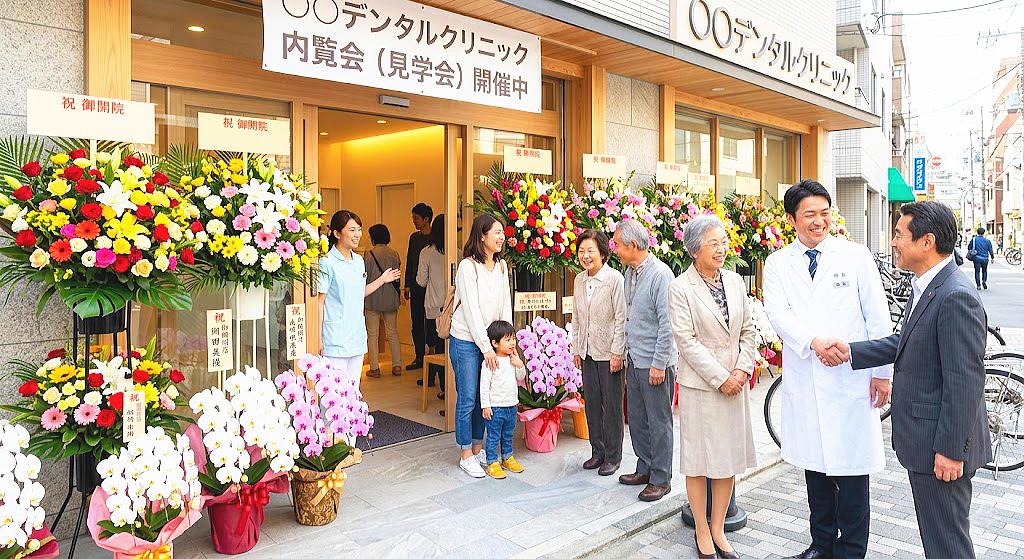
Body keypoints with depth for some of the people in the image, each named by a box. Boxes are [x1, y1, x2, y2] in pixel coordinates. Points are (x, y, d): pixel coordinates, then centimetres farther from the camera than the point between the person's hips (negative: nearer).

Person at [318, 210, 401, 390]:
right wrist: (318, 338, -14)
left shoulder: (359, 260, 11)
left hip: (357, 337, 7)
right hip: (335, 340, -7)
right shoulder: (327, 263, -11)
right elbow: (319, 302, -11)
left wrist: (382, 280, 16)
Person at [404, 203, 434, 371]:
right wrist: (407, 285, 12)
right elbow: (409, 262, 16)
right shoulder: (414, 237, 12)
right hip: (416, 287, 6)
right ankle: (419, 357, 17)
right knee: (417, 322, 8)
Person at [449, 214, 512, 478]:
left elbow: (505, 306, 7)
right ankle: (466, 456, 13)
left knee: (484, 397, 12)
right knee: (467, 399, 1)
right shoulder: (468, 266, -14)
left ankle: (477, 448, 26)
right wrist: (486, 347, -18)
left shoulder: (501, 266, 6)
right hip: (466, 341, -6)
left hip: (490, 340, 6)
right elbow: (471, 310, -17)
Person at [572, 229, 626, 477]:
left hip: (609, 353, -6)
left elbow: (621, 318, -13)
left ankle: (612, 456, 16)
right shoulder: (579, 280, 7)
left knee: (612, 405, 4)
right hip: (588, 352, 6)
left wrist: (617, 352, -15)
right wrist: (575, 349, 11)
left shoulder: (614, 278, -12)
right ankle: (597, 451, 26)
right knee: (592, 403, 13)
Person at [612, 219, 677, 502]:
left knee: (659, 422, 3)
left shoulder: (660, 274, -17)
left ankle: (661, 479, 15)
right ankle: (645, 468, 31)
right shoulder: (630, 273, 10)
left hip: (655, 363, -8)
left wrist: (659, 364, -19)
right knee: (637, 419, 16)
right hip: (634, 360, 8)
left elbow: (667, 324, -19)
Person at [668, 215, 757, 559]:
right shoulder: (680, 288, -8)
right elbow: (686, 341, -13)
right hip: (700, 386, -5)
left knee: (730, 458, 10)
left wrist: (743, 369, -5)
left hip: (735, 384, 5)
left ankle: (718, 530, 25)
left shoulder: (735, 281, 7)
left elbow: (748, 331, 9)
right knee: (699, 460, 4)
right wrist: (721, 378, -13)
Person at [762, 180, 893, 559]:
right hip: (803, 382, 2)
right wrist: (813, 341, -27)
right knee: (814, 467, 14)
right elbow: (777, 312, -10)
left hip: (850, 381, -2)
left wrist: (882, 372, -1)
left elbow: (878, 319, 1)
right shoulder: (778, 263, 4)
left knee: (851, 471, 3)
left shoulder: (856, 256, 0)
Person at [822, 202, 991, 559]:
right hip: (922, 437, 10)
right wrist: (851, 352, 9)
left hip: (942, 446, -10)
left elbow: (965, 382, -24)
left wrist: (951, 450, -20)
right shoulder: (925, 287, 8)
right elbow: (905, 341, 17)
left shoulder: (956, 297, -23)